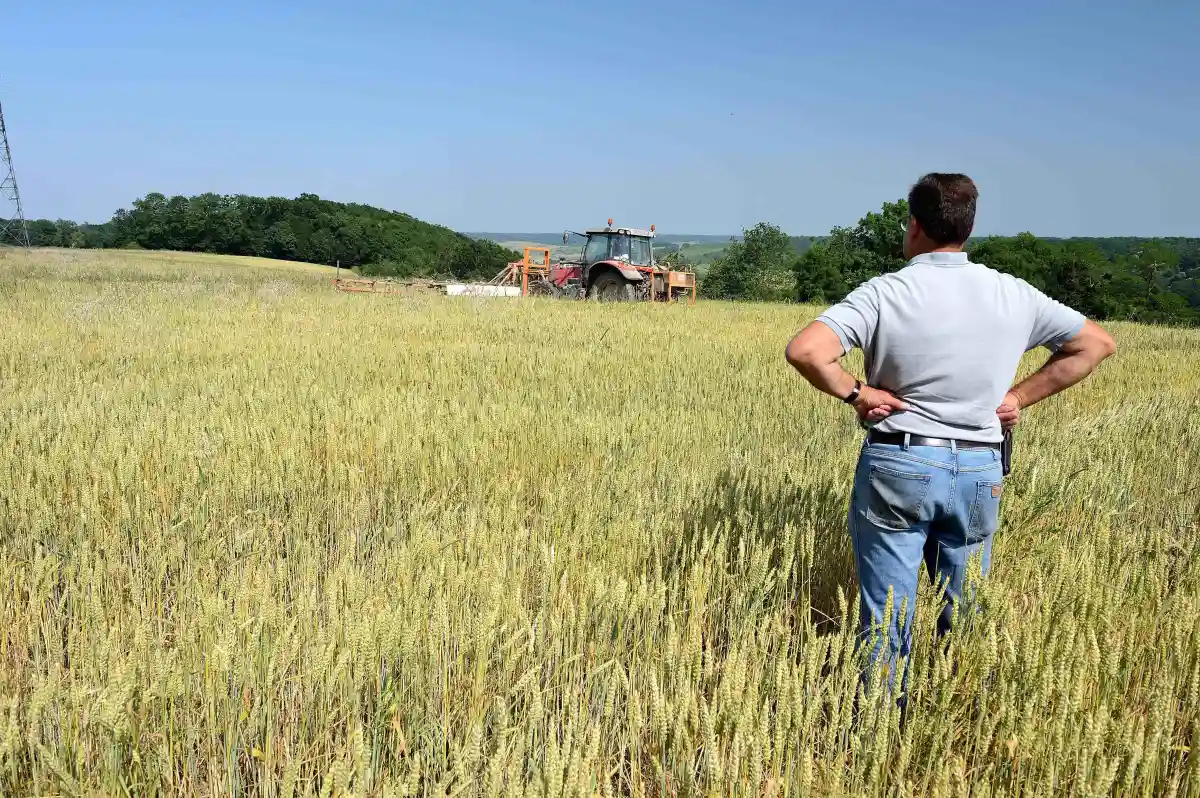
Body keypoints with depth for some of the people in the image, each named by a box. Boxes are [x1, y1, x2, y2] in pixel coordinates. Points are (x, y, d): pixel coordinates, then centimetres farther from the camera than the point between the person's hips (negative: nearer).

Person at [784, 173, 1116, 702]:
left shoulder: (885, 293, -10)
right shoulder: (1014, 295, 3)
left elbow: (804, 350, -22)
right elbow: (1096, 344, 13)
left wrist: (853, 392, -7)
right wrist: (1020, 396, 10)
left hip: (896, 465, -3)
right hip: (980, 473, 4)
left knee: (886, 617, 5)